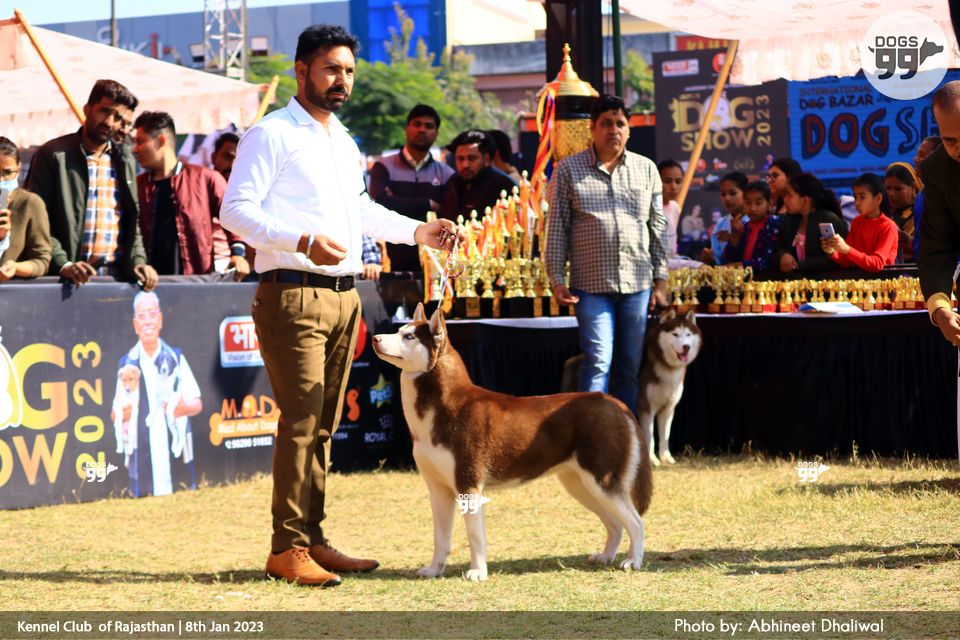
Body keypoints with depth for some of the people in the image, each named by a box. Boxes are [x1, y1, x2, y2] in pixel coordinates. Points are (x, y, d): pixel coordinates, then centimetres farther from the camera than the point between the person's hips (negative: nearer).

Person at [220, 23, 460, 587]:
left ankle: (312, 539, 15)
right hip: (293, 295, -8)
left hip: (343, 296, 8)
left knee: (323, 425, 10)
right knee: (301, 421, -12)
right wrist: (304, 241, -26)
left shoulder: (344, 141, 20)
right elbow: (237, 209, -15)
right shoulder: (272, 135, -7)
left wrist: (417, 232, 22)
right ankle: (287, 549, -9)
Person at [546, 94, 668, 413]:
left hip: (637, 282, 3)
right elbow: (557, 228, 1)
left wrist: (661, 279, 7)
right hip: (591, 283, -3)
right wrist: (557, 278, -4)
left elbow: (658, 227, 11)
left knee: (631, 366, 7)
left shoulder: (646, 169, 10)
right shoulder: (569, 169, 2)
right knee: (598, 362, -9)